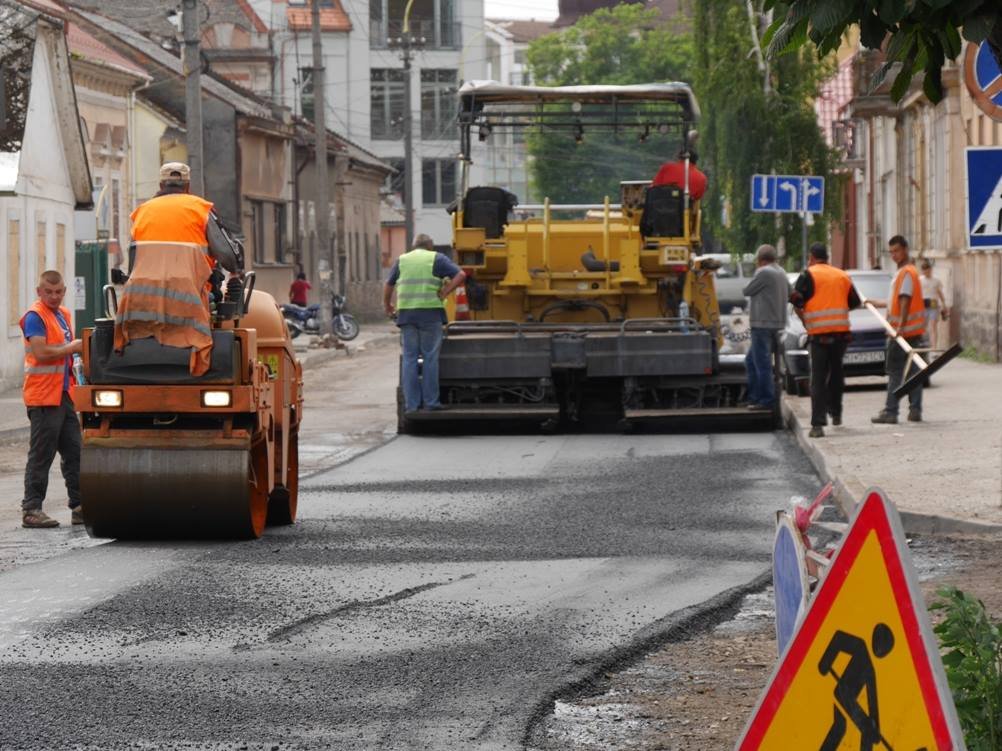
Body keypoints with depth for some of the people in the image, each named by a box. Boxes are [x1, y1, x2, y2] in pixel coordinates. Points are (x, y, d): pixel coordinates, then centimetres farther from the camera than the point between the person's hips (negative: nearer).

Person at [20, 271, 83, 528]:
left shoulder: (63, 314, 17)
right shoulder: (35, 317, -11)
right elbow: (41, 352, -21)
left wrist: (78, 350, 13)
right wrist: (72, 348, -14)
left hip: (63, 395, 9)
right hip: (43, 397, -9)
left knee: (74, 453, 9)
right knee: (41, 455, -5)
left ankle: (79, 507, 14)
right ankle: (31, 510, -1)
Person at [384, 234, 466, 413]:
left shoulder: (402, 260, 15)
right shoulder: (436, 259, 4)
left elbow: (388, 284, 23)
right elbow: (460, 275, -7)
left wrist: (387, 306, 37)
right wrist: (445, 292, -3)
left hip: (406, 313, 3)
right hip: (430, 312, -3)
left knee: (409, 358, 5)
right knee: (430, 358, 1)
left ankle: (411, 403, 3)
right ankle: (430, 401, 1)